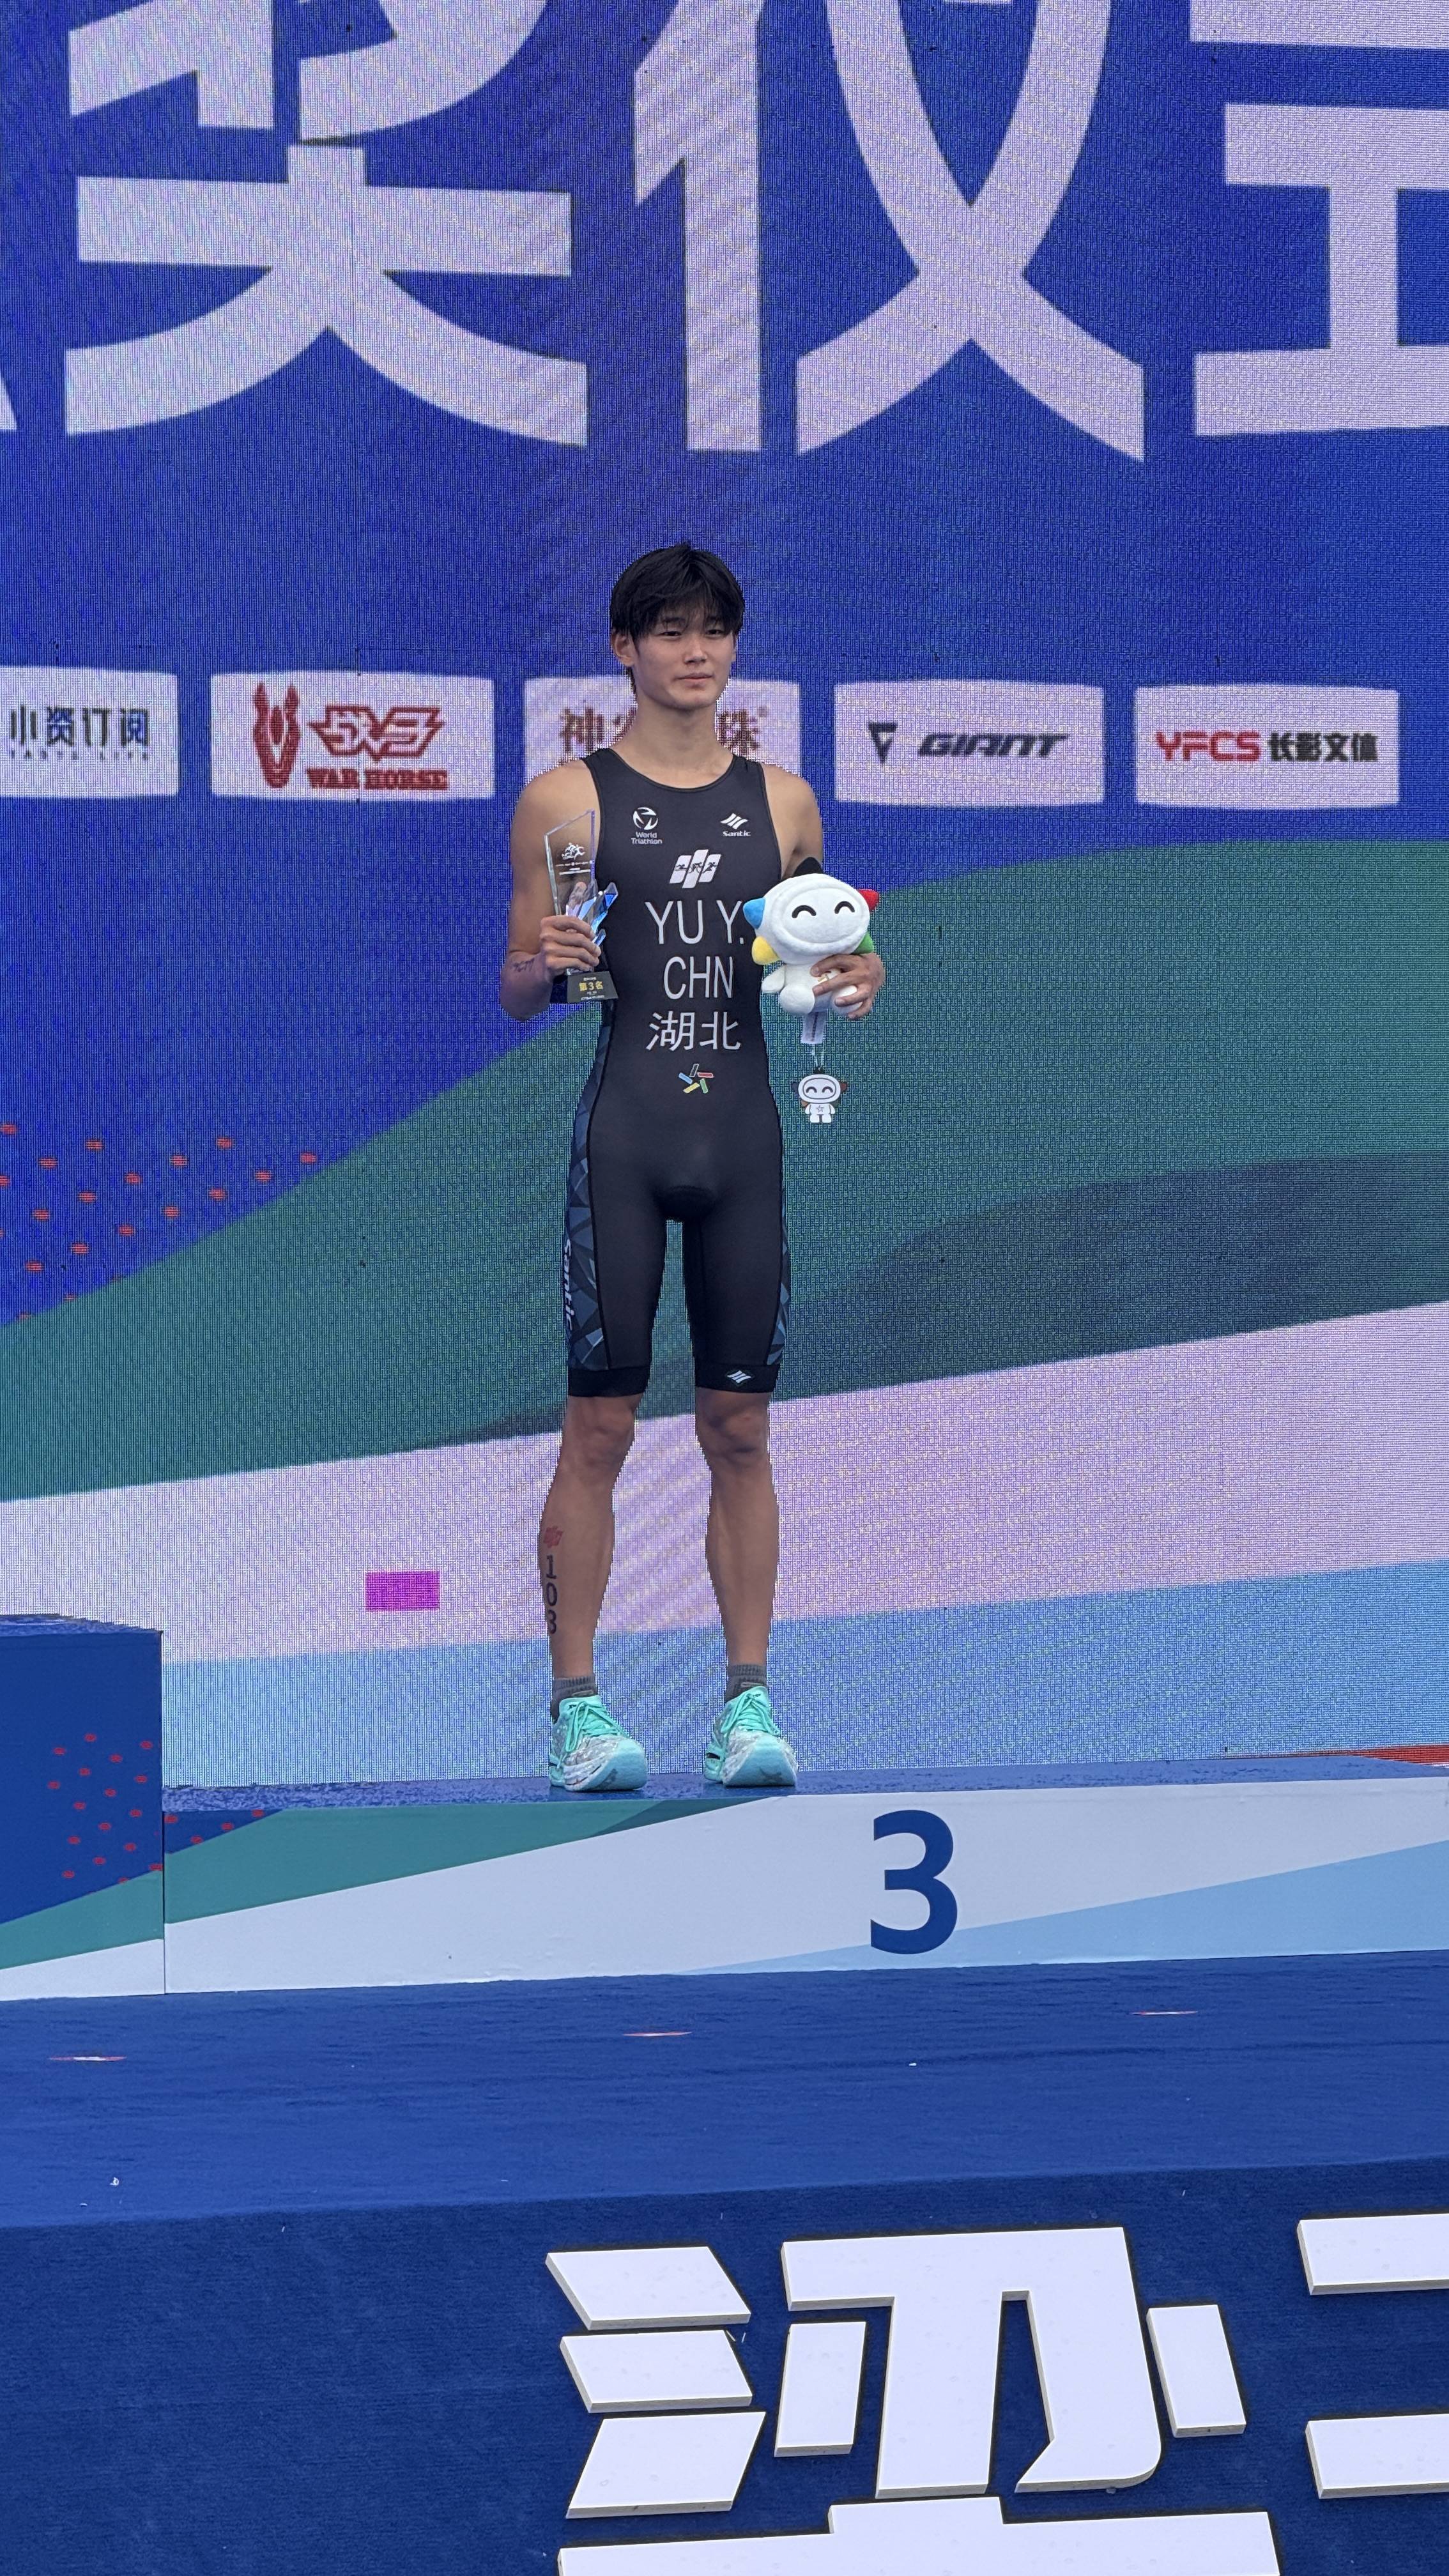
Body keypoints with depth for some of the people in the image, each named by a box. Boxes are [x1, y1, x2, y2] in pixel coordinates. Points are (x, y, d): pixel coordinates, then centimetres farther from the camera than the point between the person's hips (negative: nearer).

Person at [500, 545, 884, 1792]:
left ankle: (749, 1702, 7)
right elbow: (517, 990, 4)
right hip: (621, 1128, -3)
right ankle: (578, 1707, -1)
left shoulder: (783, 800, 12)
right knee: (600, 1423, -4)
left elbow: (816, 958, 20)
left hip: (744, 1129, 3)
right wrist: (547, 965, -18)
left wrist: (855, 982, -2)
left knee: (742, 1428, 4)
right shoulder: (567, 798, 3)